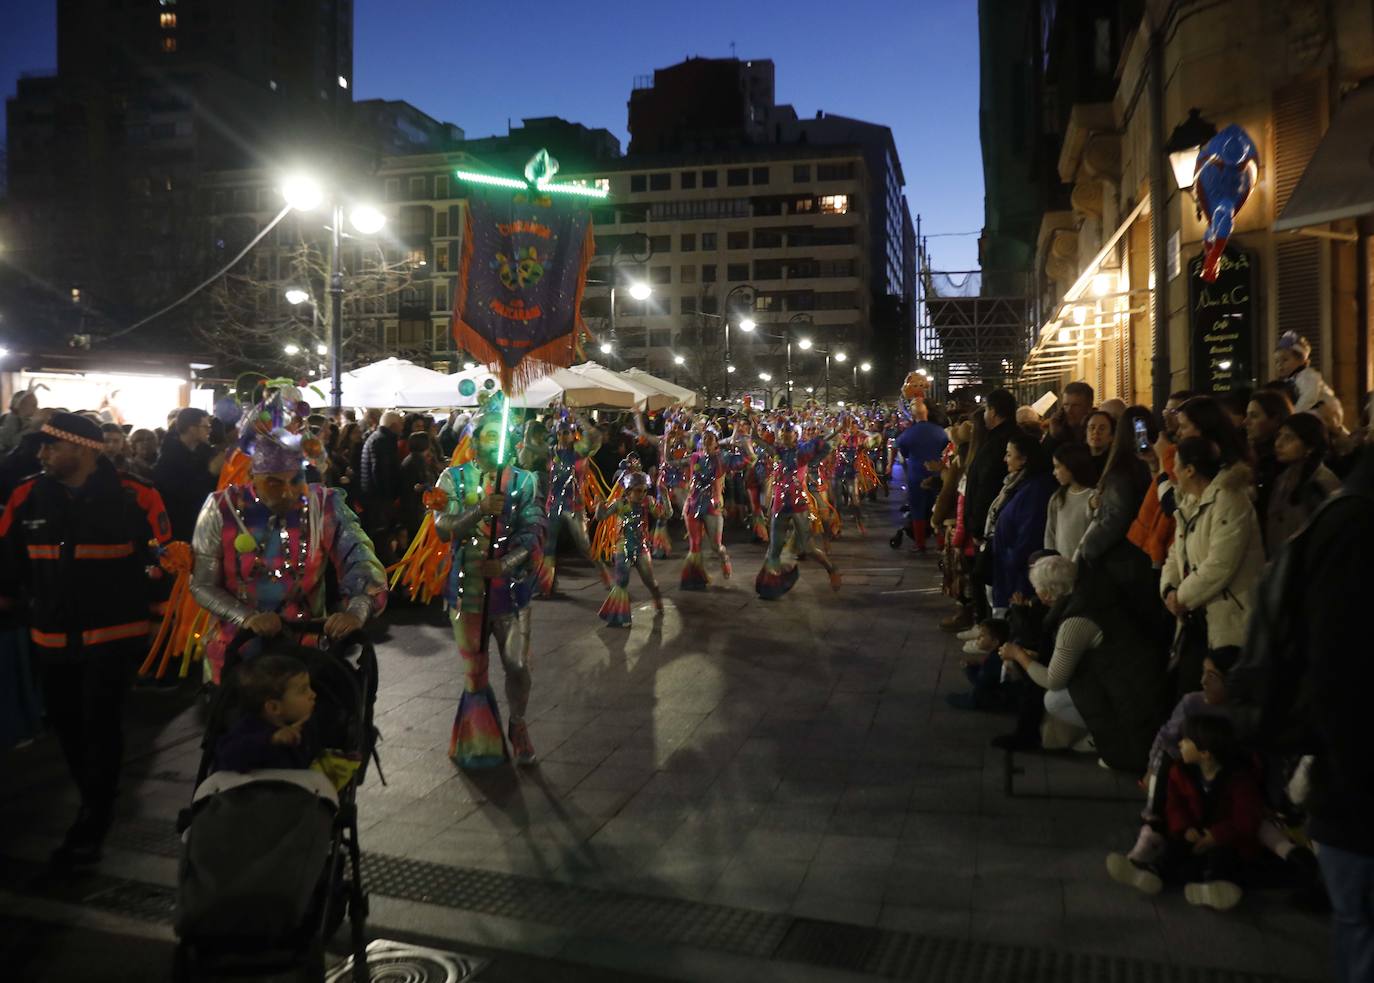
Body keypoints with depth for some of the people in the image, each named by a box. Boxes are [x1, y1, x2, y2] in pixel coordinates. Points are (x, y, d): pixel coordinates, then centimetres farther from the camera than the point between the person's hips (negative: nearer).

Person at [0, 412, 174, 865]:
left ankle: (92, 821, 14)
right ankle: (96, 797, 38)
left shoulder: (135, 497, -13)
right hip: (51, 636, 5)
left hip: (112, 634, -5)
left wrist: (159, 606, -5)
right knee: (64, 723, 15)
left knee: (101, 726, 0)